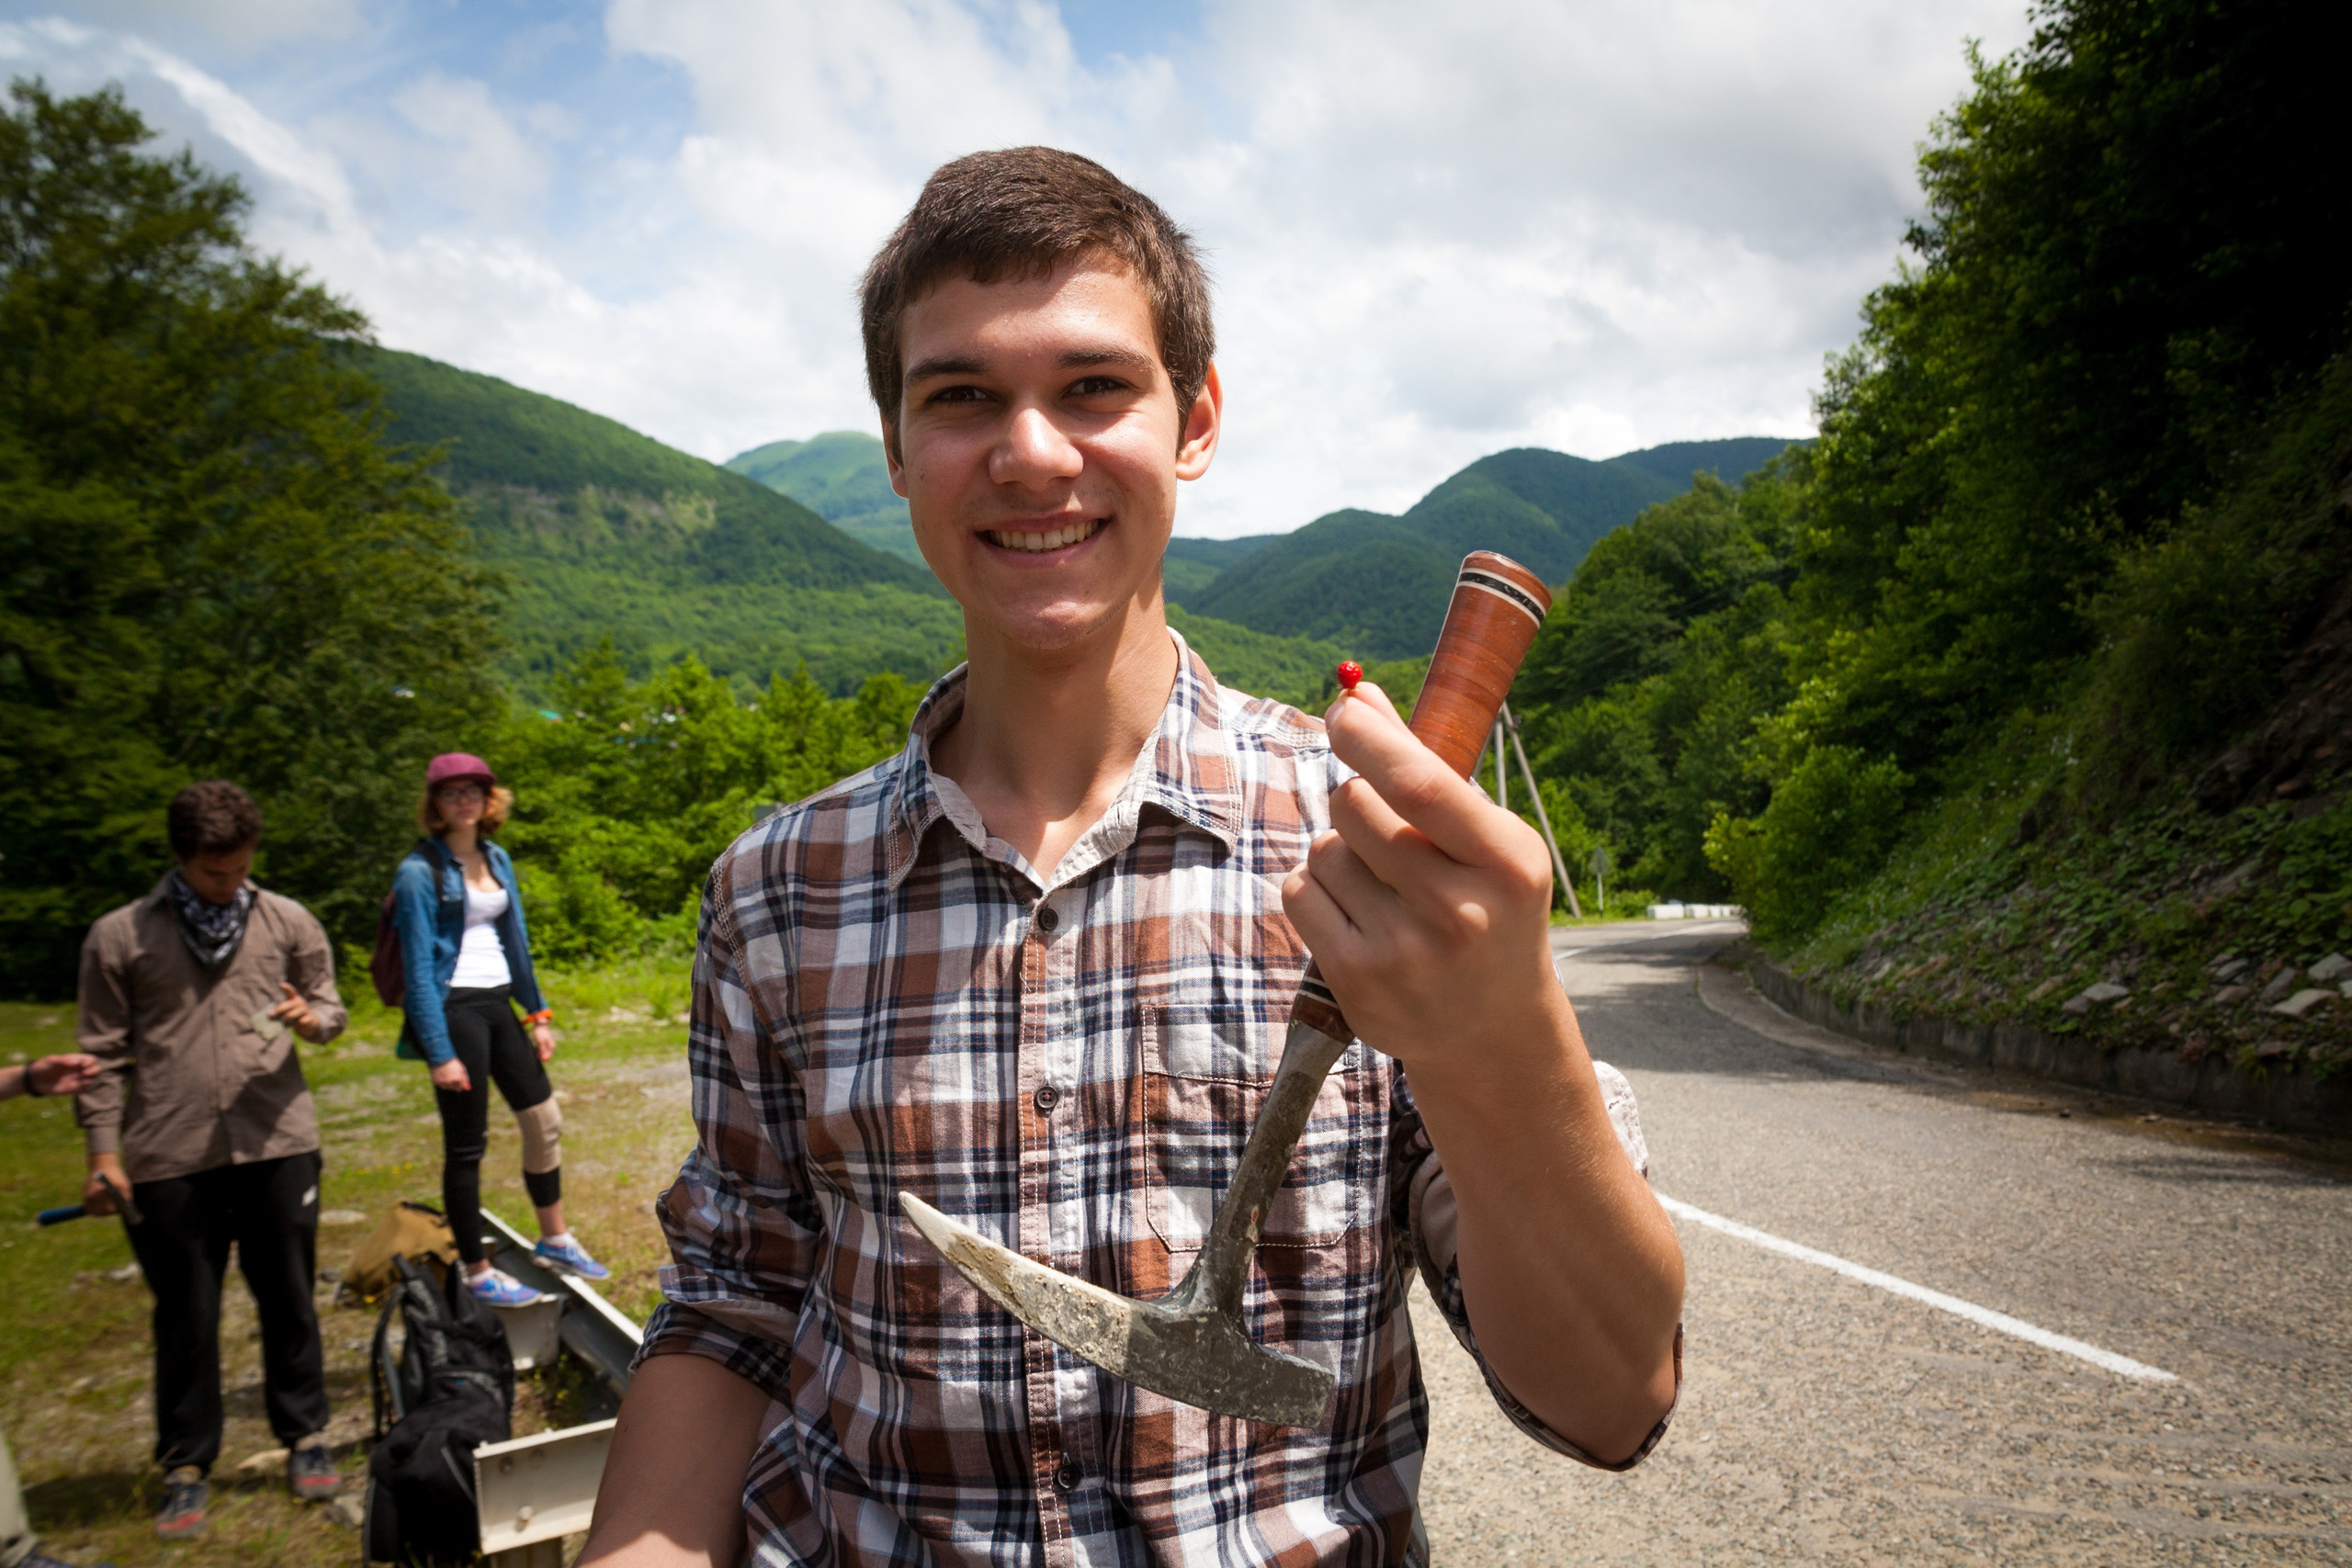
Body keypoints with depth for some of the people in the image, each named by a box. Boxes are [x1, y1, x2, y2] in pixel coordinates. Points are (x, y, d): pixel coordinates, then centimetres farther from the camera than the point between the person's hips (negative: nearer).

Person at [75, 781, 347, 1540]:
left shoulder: (287, 922, 5)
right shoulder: (120, 937, 1)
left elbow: (328, 1002, 12)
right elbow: (105, 1054, 3)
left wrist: (313, 1018, -12)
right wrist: (104, 1151, -2)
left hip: (276, 1142, 1)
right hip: (170, 1157, -1)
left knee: (289, 1297, 11)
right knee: (186, 1313, 9)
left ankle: (304, 1435, 28)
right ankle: (187, 1463, 25)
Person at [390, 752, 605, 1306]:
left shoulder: (496, 859, 9)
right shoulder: (421, 872, -11)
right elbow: (418, 968, -13)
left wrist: (538, 1013, 14)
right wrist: (438, 1053, -16)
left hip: (497, 1005, 7)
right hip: (453, 1009, -7)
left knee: (544, 1119, 13)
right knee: (467, 1145, 2)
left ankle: (555, 1241, 29)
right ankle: (477, 1273, 15)